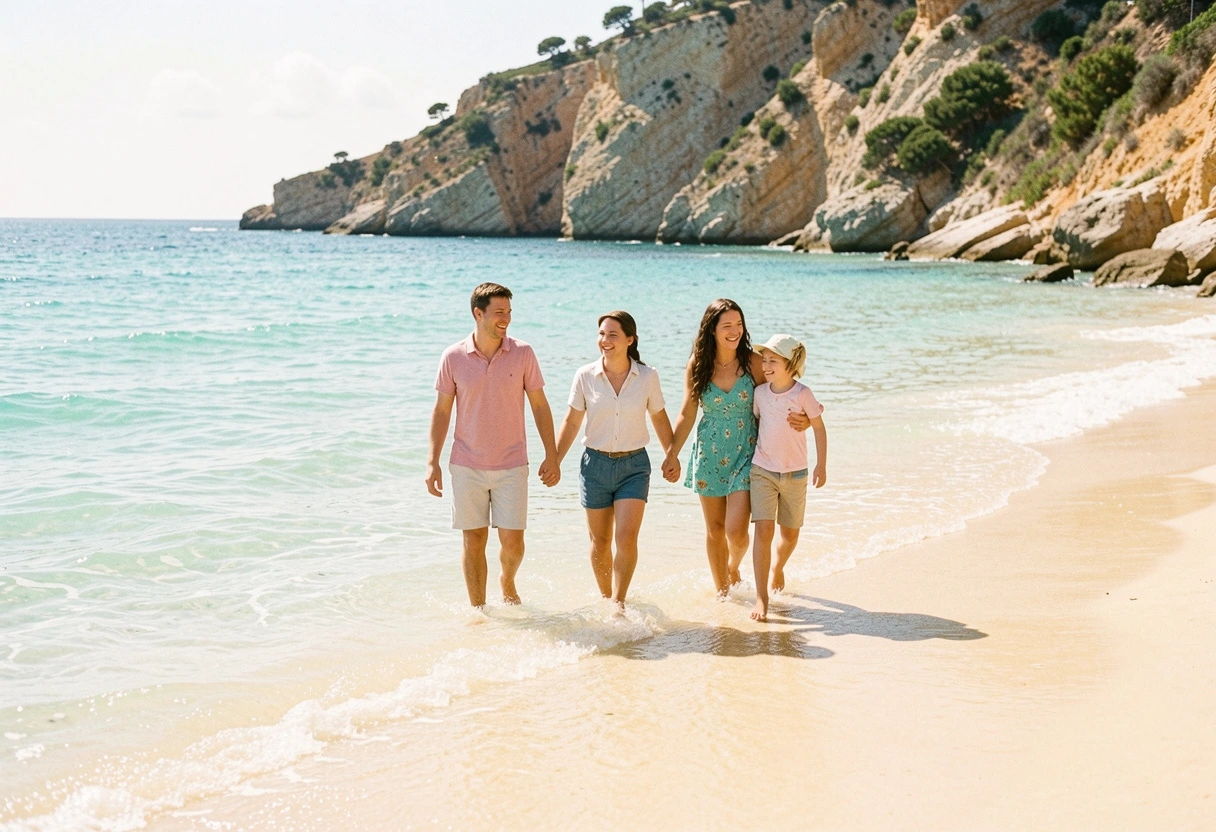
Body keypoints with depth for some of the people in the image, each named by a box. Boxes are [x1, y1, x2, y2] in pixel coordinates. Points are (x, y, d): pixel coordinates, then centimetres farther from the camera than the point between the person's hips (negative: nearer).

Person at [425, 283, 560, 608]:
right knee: (473, 541, 4)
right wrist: (432, 462, -1)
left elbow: (539, 405, 4)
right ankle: (477, 609, 16)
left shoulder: (522, 353, -2)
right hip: (467, 467, 0)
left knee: (512, 540, -2)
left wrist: (552, 456, 1)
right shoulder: (453, 357, -3)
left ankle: (508, 582, 30)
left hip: (511, 465, 0)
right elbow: (441, 411, 3)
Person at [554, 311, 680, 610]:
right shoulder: (585, 376, -5)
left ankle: (619, 602, -3)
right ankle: (605, 597, 27)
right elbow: (572, 421, 3)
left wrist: (671, 454, 2)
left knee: (626, 538, -14)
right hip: (596, 464, 1)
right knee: (600, 542, 9)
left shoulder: (647, 377, -5)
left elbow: (659, 418, 9)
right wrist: (554, 461, 0)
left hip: (634, 465, -1)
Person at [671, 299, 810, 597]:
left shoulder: (753, 363, -7)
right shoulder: (697, 366, -3)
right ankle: (722, 592, 27)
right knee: (715, 529, 9)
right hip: (709, 454, 2)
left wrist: (804, 420, -21)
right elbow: (687, 415, 4)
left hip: (745, 452, -2)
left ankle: (733, 568, 25)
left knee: (736, 531, -10)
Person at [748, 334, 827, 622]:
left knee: (790, 533, 13)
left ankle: (778, 568, 46)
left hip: (794, 474, -1)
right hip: (762, 470, 1)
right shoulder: (760, 392, -3)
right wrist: (747, 456, 11)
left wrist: (821, 465, -2)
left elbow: (819, 427, -2)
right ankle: (761, 597, -10)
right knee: (764, 531, -12)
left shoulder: (802, 394, -12)